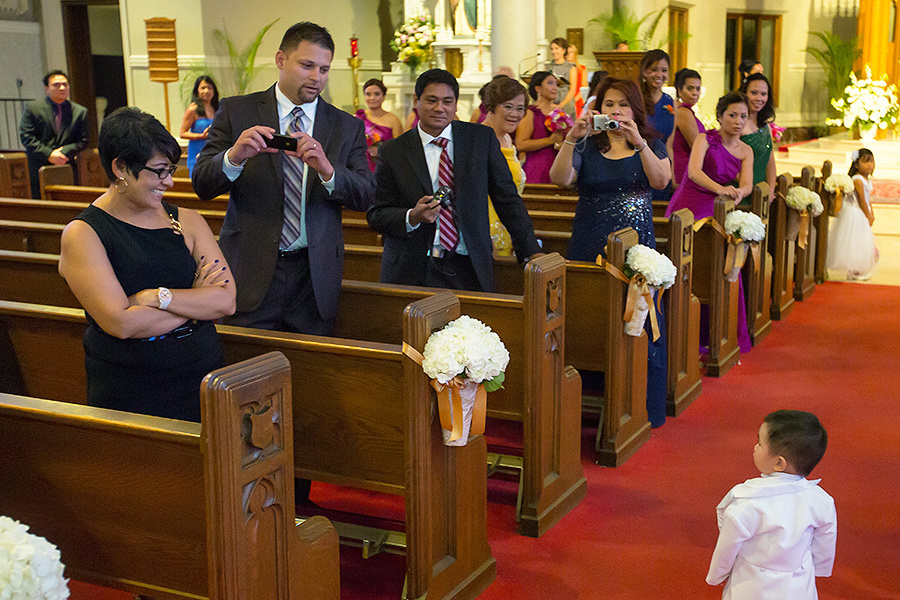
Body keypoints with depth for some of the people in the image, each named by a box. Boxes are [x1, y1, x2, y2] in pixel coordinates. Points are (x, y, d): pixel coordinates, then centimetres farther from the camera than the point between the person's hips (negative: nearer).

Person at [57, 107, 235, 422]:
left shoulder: (187, 220, 5)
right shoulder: (82, 234, -7)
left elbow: (227, 301, -4)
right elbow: (121, 323, -17)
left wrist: (158, 297, -16)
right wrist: (196, 301, -8)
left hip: (202, 383, 4)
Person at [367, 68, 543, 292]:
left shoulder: (482, 138, 5)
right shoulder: (393, 151, 2)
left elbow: (507, 199, 7)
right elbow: (376, 215, 3)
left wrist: (532, 252, 3)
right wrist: (412, 217, -16)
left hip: (469, 271, 1)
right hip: (410, 273, -1)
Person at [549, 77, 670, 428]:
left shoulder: (650, 145, 9)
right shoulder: (587, 147, 8)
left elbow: (661, 181, -11)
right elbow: (559, 179, -9)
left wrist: (639, 144, -23)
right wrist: (571, 139, -21)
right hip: (590, 246, 0)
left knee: (640, 324, -3)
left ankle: (643, 408, 8)